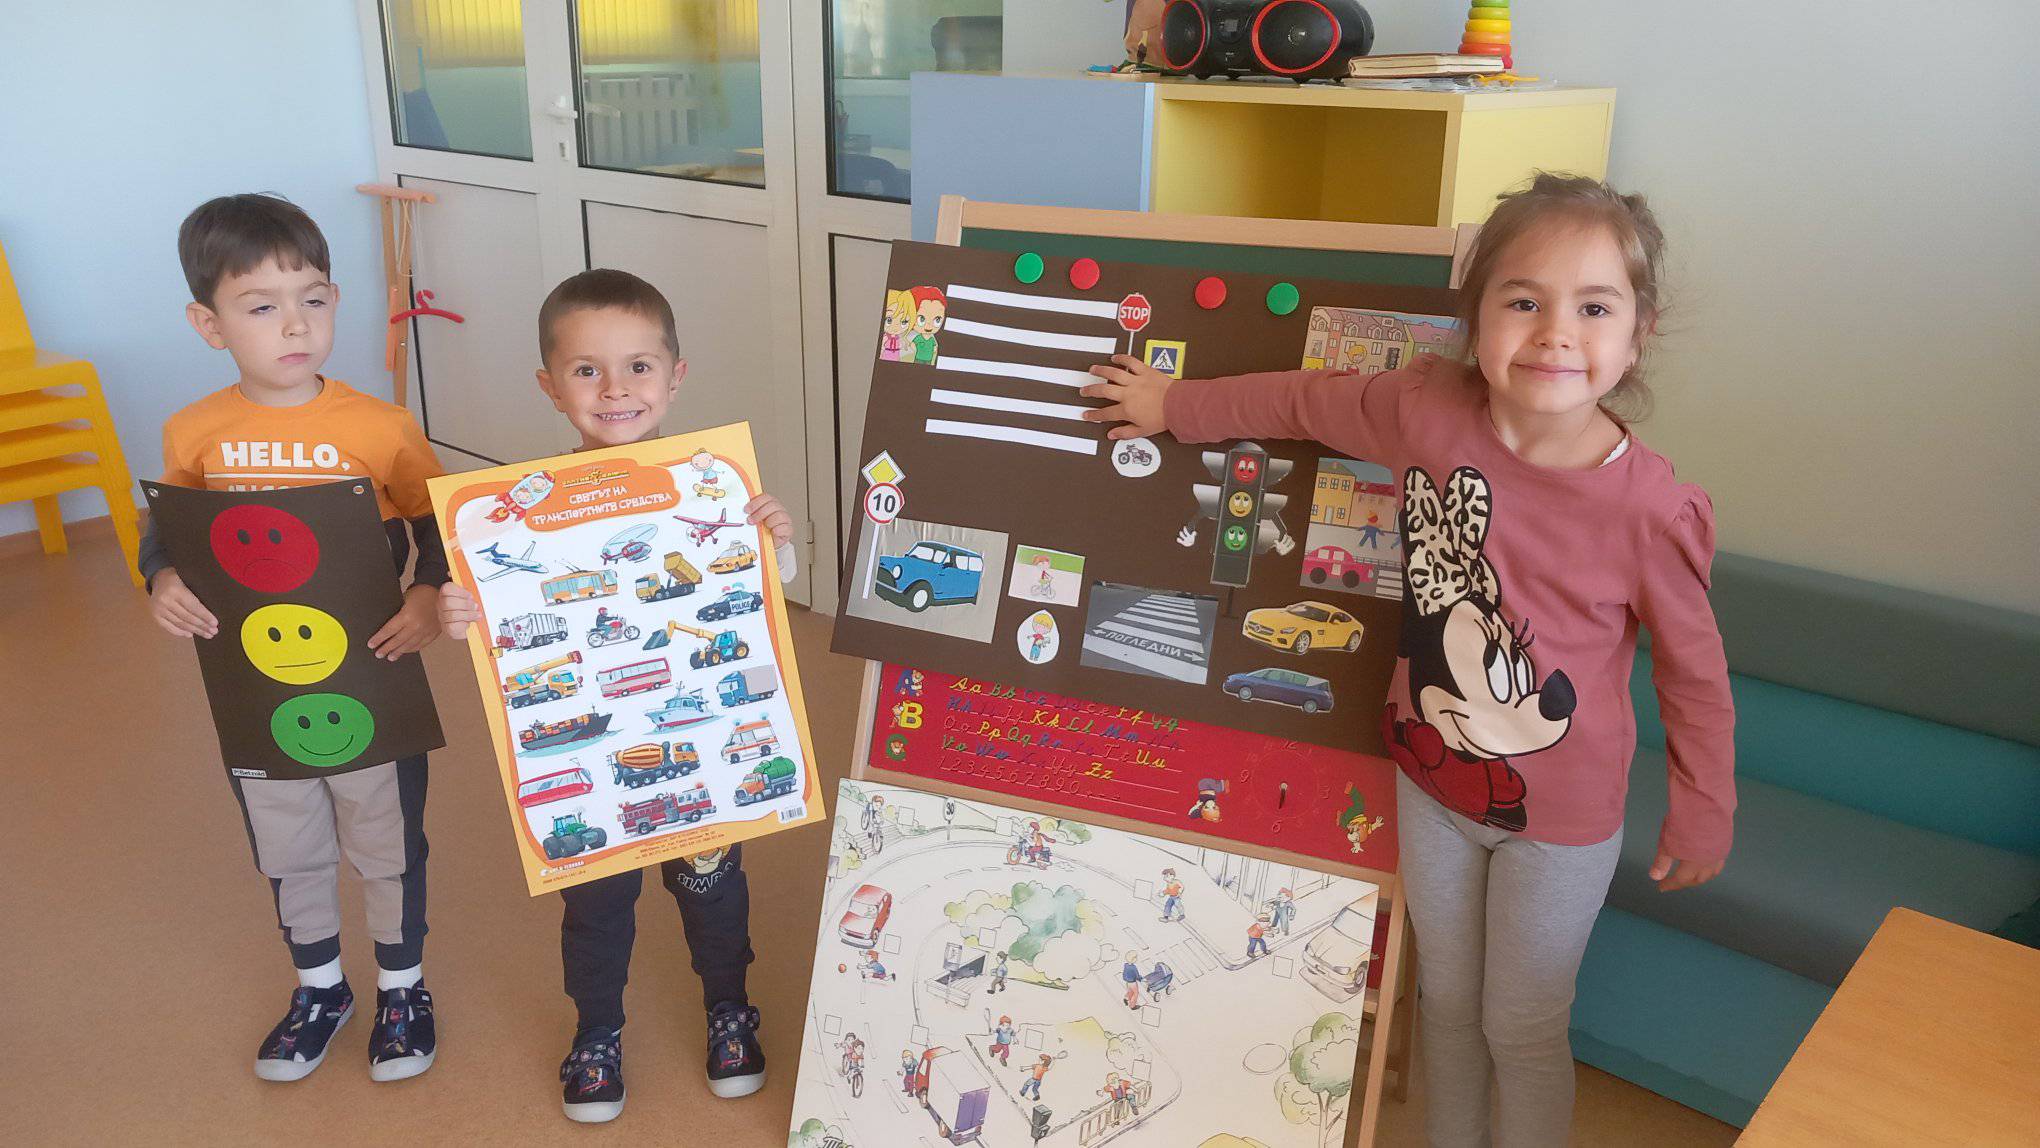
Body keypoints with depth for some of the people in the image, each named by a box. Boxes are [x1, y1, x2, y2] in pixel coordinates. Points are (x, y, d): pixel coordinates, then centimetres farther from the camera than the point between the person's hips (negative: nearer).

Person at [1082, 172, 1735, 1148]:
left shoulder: (1653, 510, -25)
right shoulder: (1424, 409, -18)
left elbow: (1694, 674, -10)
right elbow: (1306, 401, 1)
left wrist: (1702, 819, 2)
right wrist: (1176, 405, 13)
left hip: (1560, 818, -3)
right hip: (1430, 778, 4)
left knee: (1522, 1028, 15)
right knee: (1447, 1000, 24)